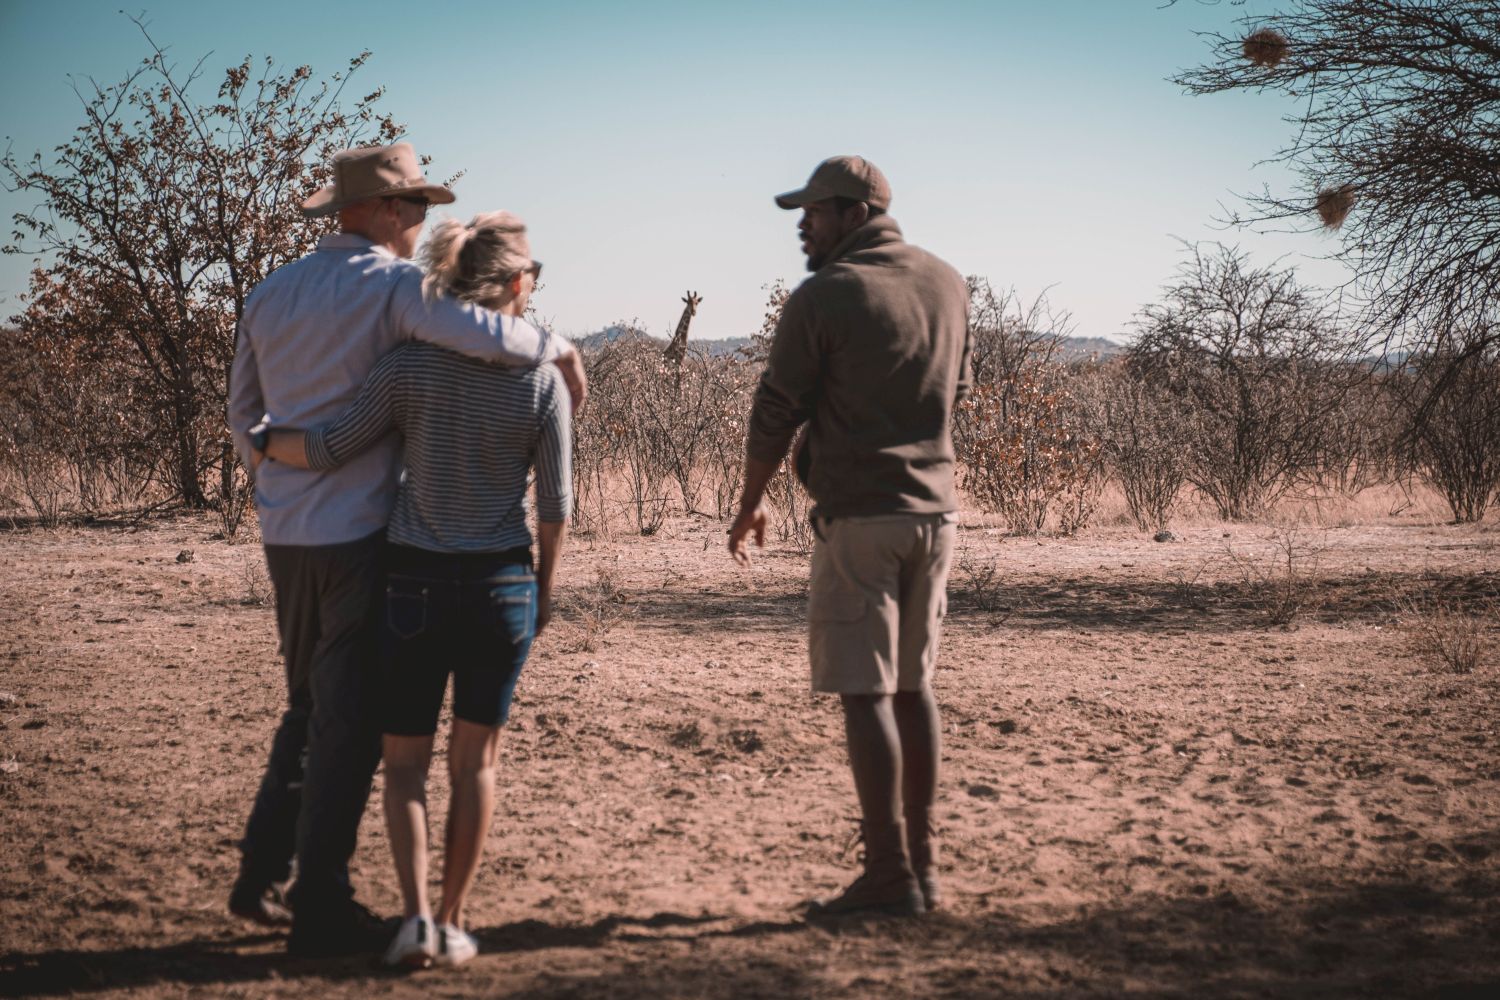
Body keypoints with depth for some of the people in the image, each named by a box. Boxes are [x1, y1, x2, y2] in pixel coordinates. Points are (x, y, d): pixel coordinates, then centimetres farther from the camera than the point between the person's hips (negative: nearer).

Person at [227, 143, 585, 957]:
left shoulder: (271, 294, 11)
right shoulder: (391, 283, -12)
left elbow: (243, 417, 17)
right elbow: (482, 332, -29)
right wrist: (556, 349, -10)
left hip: (286, 533, 7)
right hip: (359, 531, -7)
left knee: (311, 705, 21)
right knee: (350, 719, 0)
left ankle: (261, 873, 20)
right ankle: (320, 906, 4)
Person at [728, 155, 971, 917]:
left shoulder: (824, 297, -10)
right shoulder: (947, 284, 9)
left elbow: (776, 412, -6)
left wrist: (749, 506, 7)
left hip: (859, 516, -7)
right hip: (934, 510, 7)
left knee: (865, 692, -4)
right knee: (912, 686, 14)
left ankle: (889, 876, -5)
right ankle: (921, 862, 18)